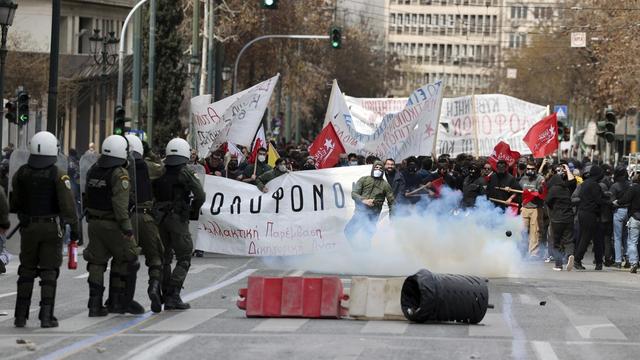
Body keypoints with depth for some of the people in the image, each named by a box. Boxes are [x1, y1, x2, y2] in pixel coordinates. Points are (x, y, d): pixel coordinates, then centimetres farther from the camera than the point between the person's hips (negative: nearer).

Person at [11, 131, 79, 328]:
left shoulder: (21, 173, 0)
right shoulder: (59, 175, -11)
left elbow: (13, 202, 4)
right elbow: (67, 204, -15)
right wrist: (74, 228, -8)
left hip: (28, 228, 3)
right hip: (51, 228, -3)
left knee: (26, 271, 12)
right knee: (49, 272, 2)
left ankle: (20, 316, 11)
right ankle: (46, 316, -3)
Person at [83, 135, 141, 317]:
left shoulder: (93, 171, 8)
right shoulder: (119, 174, -15)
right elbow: (120, 202, -23)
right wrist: (126, 226, -24)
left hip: (94, 223, 6)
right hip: (112, 224, -6)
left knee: (96, 262, 9)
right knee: (124, 260, 10)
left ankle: (95, 304, 4)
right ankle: (117, 301, 11)